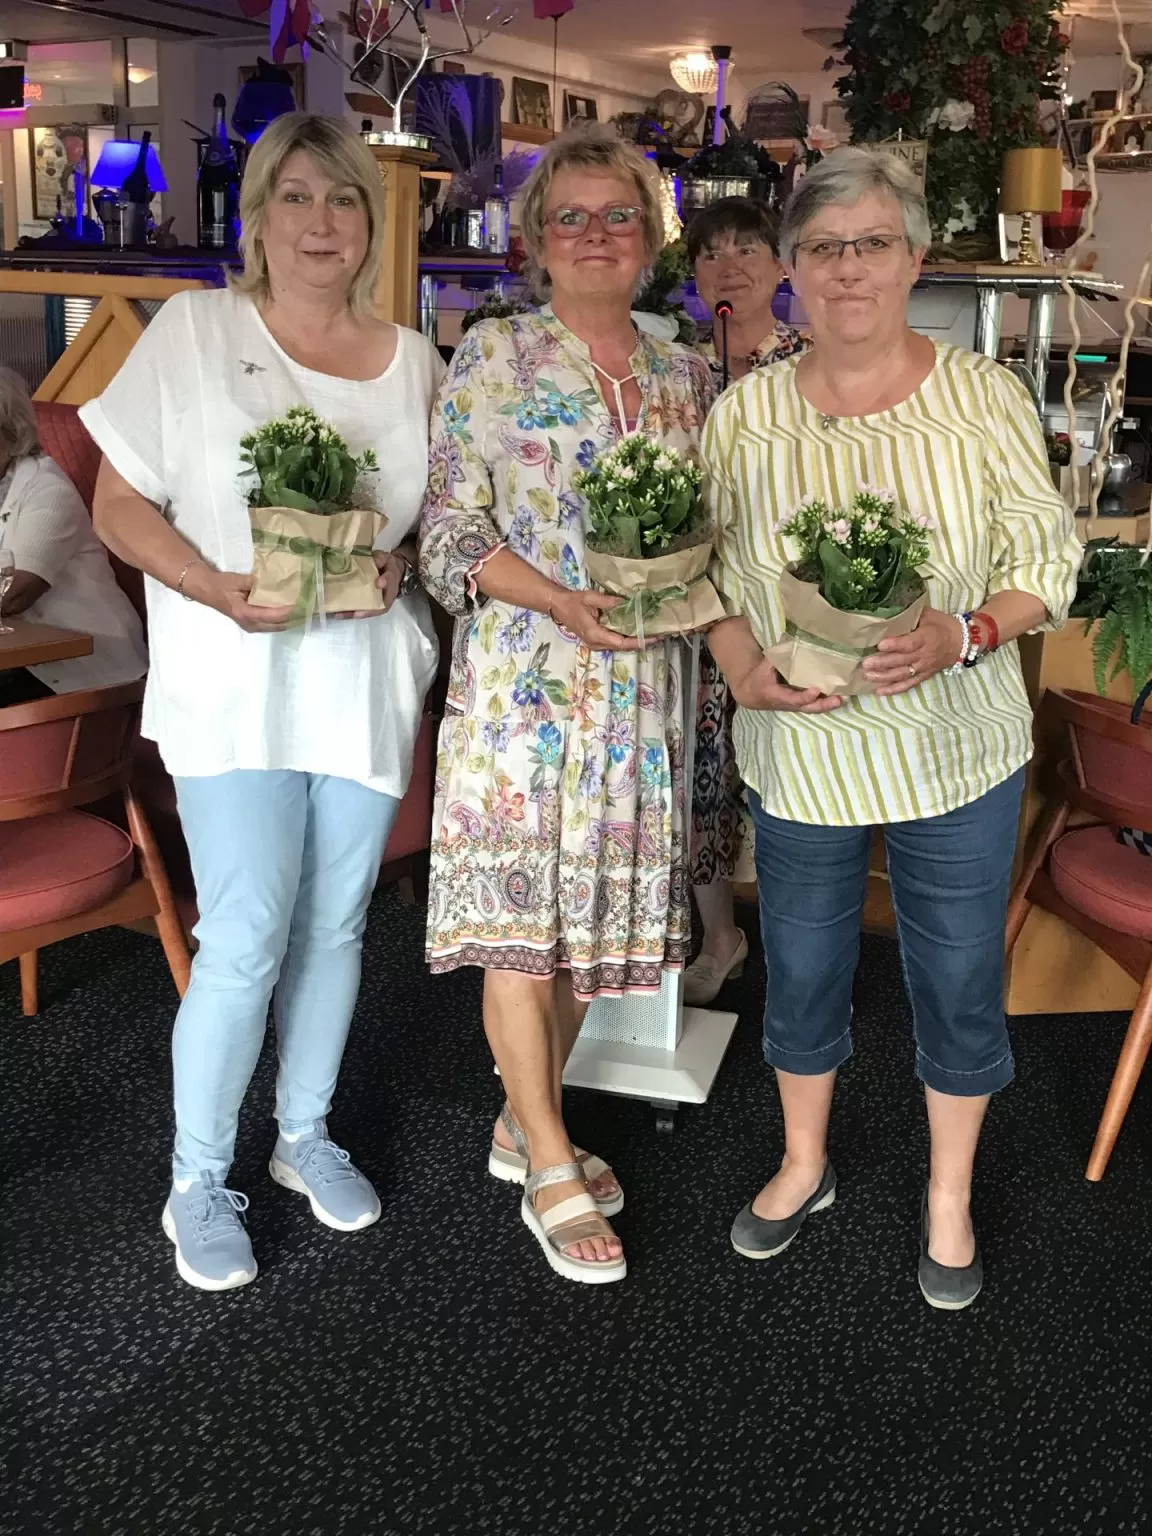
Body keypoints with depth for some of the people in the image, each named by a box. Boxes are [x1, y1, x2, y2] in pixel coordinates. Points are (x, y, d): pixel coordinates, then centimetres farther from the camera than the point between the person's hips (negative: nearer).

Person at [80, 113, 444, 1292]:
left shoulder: (412, 360, 8)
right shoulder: (194, 330, -2)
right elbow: (120, 505, -3)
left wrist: (402, 564, -8)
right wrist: (223, 591, -18)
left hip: (368, 682, 4)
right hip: (235, 684, -3)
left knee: (334, 926, 12)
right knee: (247, 939, -6)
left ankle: (307, 1133, 33)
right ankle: (198, 1181, 16)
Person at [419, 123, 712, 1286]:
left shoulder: (684, 373, 12)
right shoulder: (493, 357, -1)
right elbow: (450, 532, -6)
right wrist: (566, 603, -19)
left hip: (642, 681, 5)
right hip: (524, 675, -4)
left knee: (595, 903, 11)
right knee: (518, 908, -3)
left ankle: (526, 1121, 29)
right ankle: (550, 1172, 12)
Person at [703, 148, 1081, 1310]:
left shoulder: (983, 396, -6)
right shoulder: (747, 410, -1)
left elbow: (1047, 560, -4)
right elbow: (714, 574, 3)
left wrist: (960, 636, -22)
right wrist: (744, 669, -15)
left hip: (956, 752, -1)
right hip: (799, 750, 2)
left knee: (959, 980, 11)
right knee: (801, 969, 16)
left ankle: (948, 1197, 36)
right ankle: (803, 1166, 42)